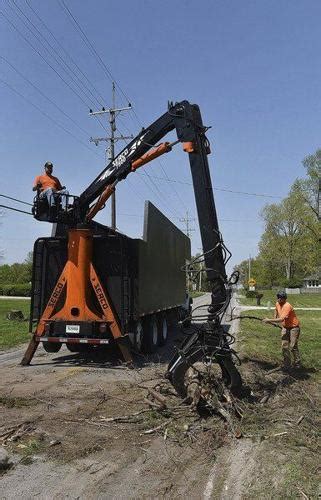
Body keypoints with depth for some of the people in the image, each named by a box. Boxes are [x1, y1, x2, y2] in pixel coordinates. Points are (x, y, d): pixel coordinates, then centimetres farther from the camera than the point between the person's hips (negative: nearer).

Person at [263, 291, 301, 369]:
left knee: (293, 347, -8)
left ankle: (297, 364, 7)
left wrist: (269, 320, -30)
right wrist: (274, 317, 13)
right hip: (285, 327, 7)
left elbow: (281, 319, -35)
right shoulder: (277, 304, -3)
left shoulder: (287, 306, -28)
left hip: (294, 327, -7)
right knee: (284, 346, 5)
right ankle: (286, 364, 15)